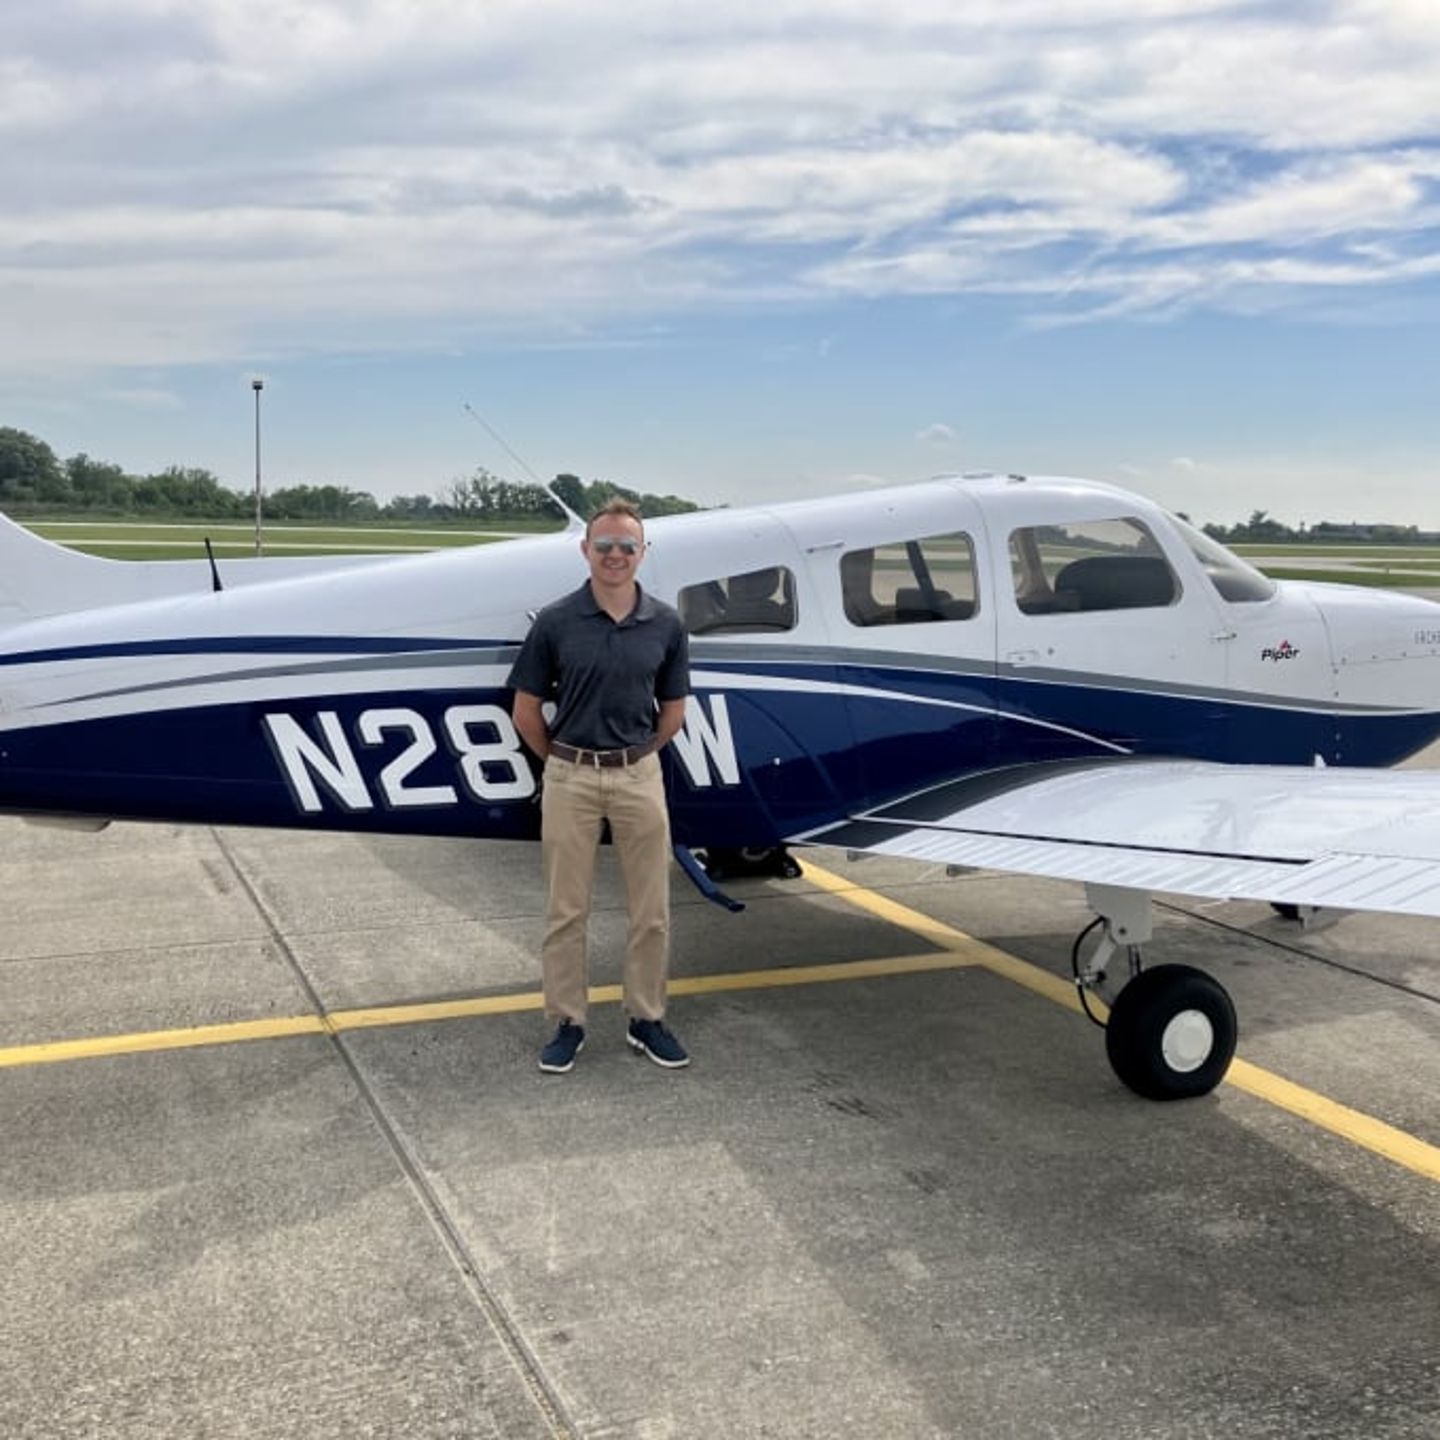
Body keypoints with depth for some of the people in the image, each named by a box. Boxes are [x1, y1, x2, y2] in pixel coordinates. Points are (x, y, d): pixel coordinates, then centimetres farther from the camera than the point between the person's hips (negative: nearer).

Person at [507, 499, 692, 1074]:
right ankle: (568, 1022, 20)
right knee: (566, 910, 6)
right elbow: (526, 711, 1)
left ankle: (647, 1020, 22)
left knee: (651, 910, 8)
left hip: (639, 776, 2)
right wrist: (566, 760, 9)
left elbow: (673, 711, 9)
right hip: (569, 779, -1)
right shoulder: (555, 622, -6)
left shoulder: (666, 625, -2)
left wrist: (632, 756, 11)